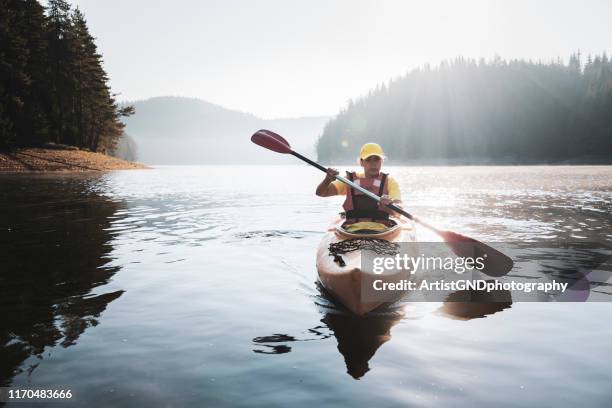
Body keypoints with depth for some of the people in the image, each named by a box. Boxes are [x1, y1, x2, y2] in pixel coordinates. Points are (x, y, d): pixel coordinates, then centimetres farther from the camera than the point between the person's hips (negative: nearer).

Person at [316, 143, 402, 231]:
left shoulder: (389, 181, 11)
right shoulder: (350, 180, 15)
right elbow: (321, 193, 9)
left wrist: (388, 205, -28)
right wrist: (328, 179, -13)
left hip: (380, 228, 0)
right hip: (352, 229, 1)